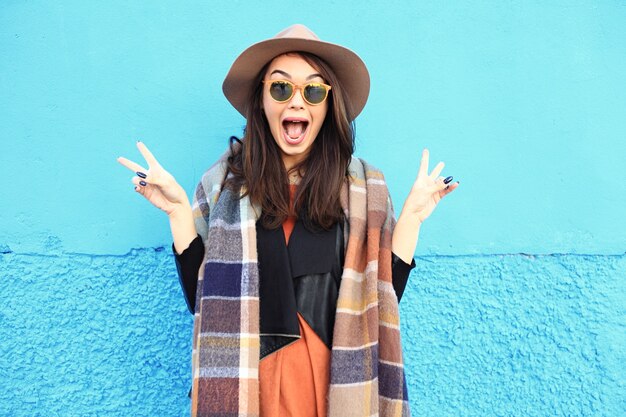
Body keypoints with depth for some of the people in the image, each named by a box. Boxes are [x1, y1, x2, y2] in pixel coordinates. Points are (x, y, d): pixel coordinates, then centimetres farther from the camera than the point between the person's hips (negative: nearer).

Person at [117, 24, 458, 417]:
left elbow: (382, 299, -4)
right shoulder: (222, 183, -4)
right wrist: (179, 210, -13)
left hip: (337, 379, 1)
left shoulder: (365, 188, -3)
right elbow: (201, 296, -4)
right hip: (247, 380, 0)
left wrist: (411, 217, -12)